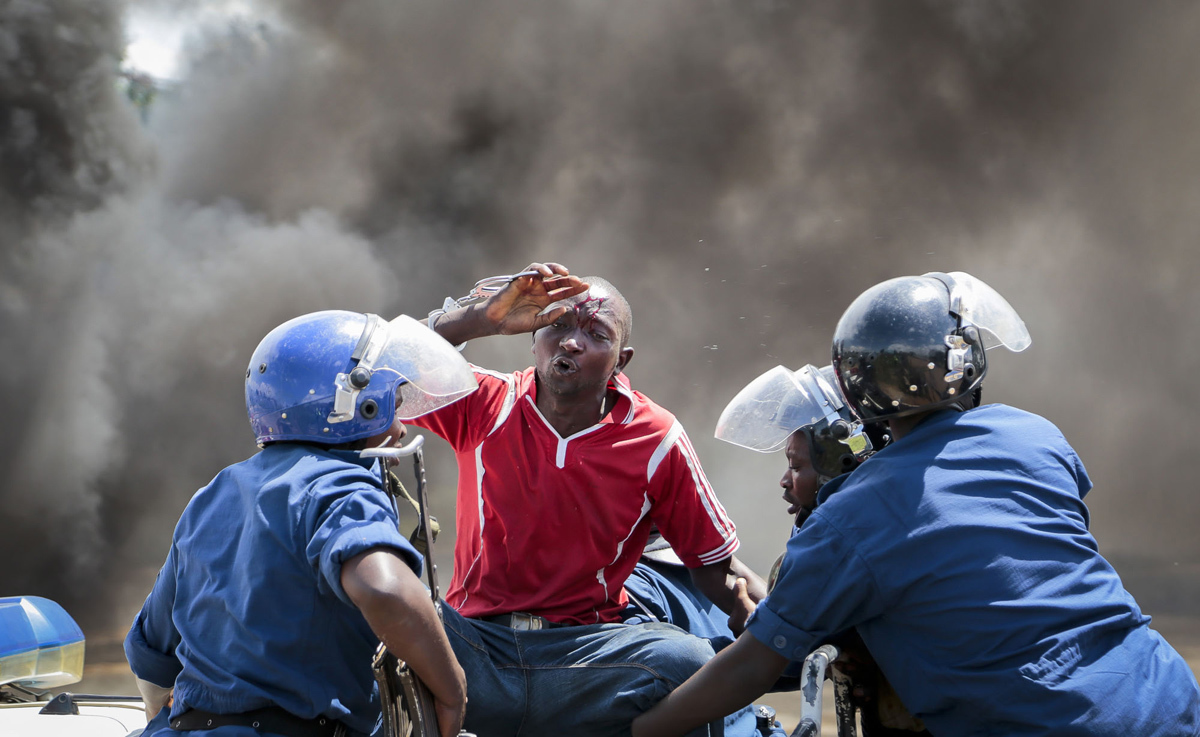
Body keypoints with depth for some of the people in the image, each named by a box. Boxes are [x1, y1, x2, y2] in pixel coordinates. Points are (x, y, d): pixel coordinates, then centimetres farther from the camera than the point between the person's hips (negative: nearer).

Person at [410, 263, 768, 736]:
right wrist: (483, 319, -17)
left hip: (586, 643, 1)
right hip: (476, 634, 0)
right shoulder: (486, 404, 3)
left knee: (689, 660, -29)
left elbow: (717, 568, 7)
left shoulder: (657, 441, 1)